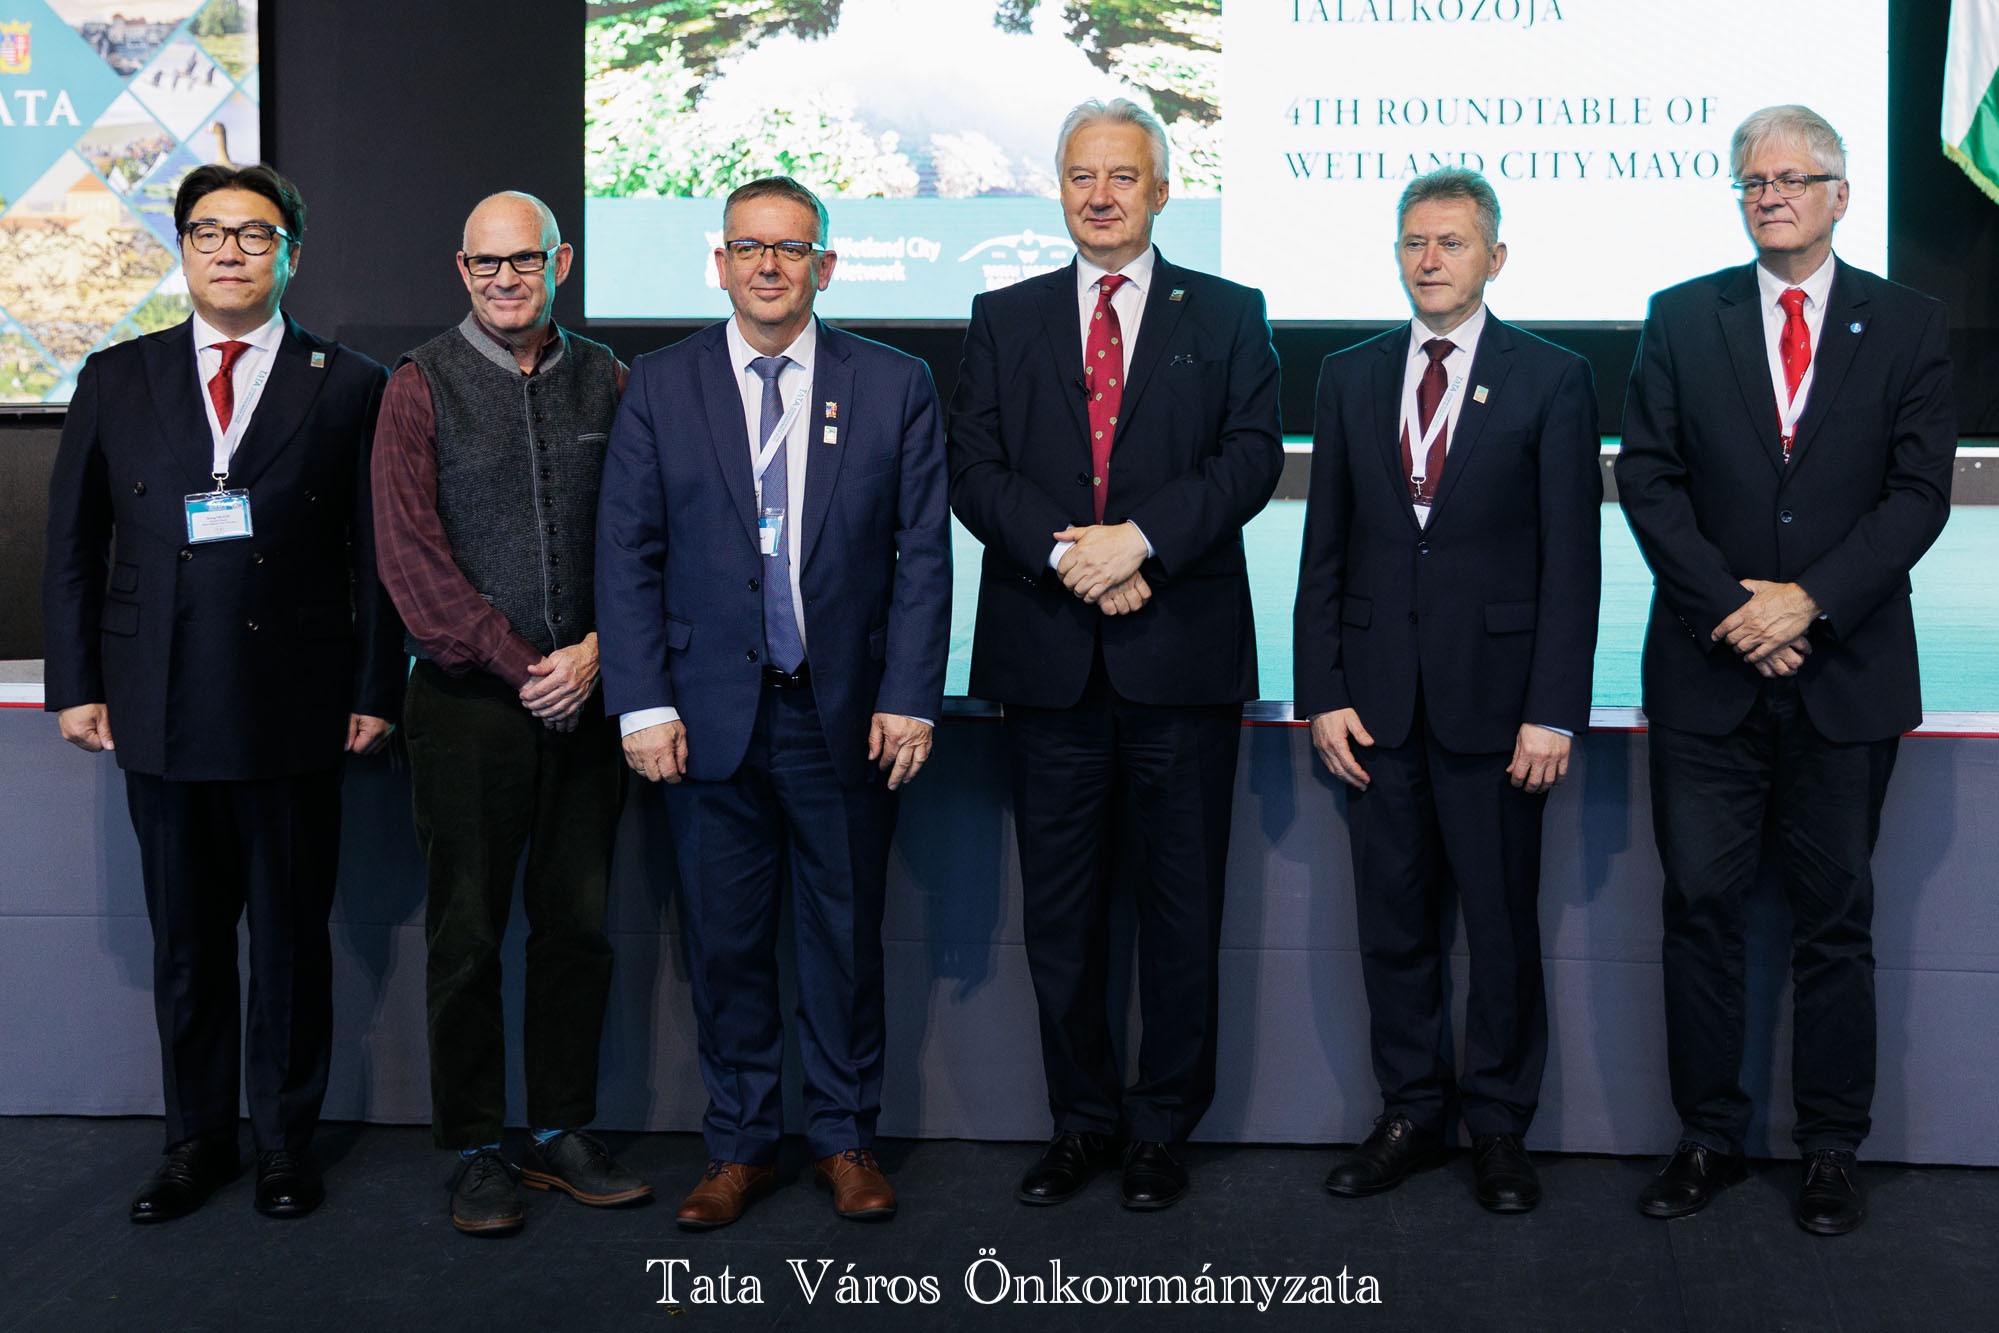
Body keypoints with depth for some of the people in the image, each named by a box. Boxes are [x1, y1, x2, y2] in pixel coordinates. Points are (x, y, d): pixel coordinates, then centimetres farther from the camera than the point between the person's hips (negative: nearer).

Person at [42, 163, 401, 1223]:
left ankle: (286, 1140, 22)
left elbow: (378, 554, 2)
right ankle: (196, 1139, 26)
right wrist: (75, 684, 4)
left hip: (296, 714, -2)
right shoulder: (116, 380, 9)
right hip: (159, 710, 2)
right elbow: (73, 547, 10)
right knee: (184, 939, 11)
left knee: (292, 937, 7)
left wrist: (375, 690, -3)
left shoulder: (350, 387, 3)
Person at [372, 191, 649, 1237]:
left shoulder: (604, 381, 8)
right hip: (469, 695, -3)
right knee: (467, 932, 3)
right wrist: (516, 665, -11)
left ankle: (561, 1133, 20)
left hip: (584, 693, 3)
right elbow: (410, 551, -7)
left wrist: (596, 650, -8)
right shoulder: (422, 386, 0)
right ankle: (475, 1149, 15)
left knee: (580, 920, 8)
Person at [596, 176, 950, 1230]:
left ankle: (846, 1138, 24)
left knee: (846, 929, 9)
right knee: (724, 936, 7)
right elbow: (627, 556, 2)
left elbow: (923, 553, 1)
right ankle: (740, 1145, 22)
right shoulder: (660, 387, 4)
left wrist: (908, 698, -6)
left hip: (847, 713, 0)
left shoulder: (895, 387, 3)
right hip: (710, 712, 1)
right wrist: (644, 704, -5)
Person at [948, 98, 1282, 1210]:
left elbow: (1253, 455, -4)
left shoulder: (1228, 316, 7)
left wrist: (1140, 538, -17)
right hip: (1048, 656, 2)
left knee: (1182, 902, 5)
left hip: (1184, 655, -1)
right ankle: (1083, 1121, 21)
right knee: (1060, 907, 7)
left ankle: (1164, 1127, 18)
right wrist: (1067, 553, -13)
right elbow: (975, 470, 2)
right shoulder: (1004, 318, 12)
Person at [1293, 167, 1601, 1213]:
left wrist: (1553, 712, -10)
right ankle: (1411, 1114, 23)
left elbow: (1572, 559, -4)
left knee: (1502, 923, 5)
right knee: (1392, 920, 9)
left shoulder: (1551, 379, 0)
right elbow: (1324, 548, 9)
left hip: (1493, 695, -3)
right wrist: (1322, 693, 1)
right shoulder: (1350, 378, 10)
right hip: (1378, 699, 3)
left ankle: (1498, 1125, 20)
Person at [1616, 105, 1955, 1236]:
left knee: (1836, 915, 7)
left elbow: (1920, 491, -3)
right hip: (1708, 668, 1)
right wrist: (1730, 605, -11)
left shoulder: (1908, 326, 5)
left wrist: (1809, 600, -14)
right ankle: (1710, 1139, 16)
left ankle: (1833, 1150, 18)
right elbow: (1648, 477, 0)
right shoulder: (1682, 319, 7)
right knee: (1703, 907, 3)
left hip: (1848, 667, 0)